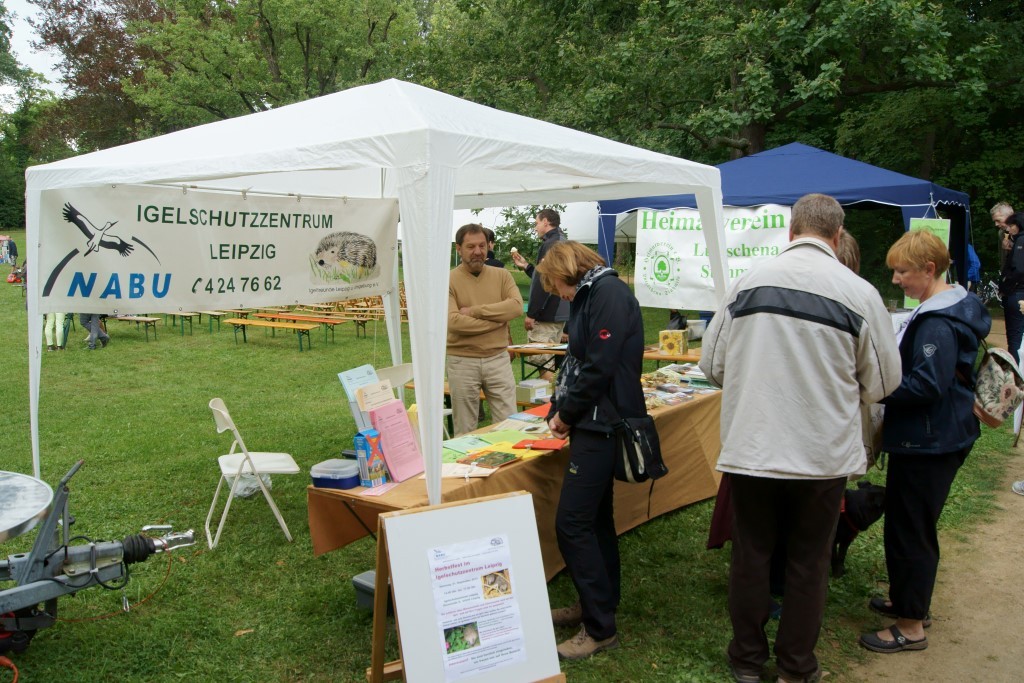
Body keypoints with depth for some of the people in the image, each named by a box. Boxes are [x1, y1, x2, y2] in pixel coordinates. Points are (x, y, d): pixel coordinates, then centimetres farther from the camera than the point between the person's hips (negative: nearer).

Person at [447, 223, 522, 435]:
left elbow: (516, 306, -11)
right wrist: (497, 319, -12)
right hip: (462, 362, -2)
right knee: (465, 431, 9)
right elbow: (453, 322, -18)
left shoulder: (502, 276, 6)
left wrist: (474, 311, -15)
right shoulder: (448, 281, -4)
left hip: (498, 359, 2)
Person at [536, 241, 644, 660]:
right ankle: (599, 604, 29)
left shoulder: (608, 293, -15)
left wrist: (566, 414, -10)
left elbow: (600, 367, -22)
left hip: (603, 423, -10)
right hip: (595, 422, 10)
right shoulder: (590, 296, 16)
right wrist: (558, 409, 3)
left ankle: (600, 628, 1)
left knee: (572, 523, -9)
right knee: (595, 517, 16)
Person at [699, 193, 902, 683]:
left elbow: (712, 364, 1)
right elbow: (882, 381, 0)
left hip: (751, 446, 1)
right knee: (809, 562, 16)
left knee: (750, 556, 15)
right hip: (824, 453, 0)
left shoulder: (747, 282, -6)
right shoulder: (859, 293, -9)